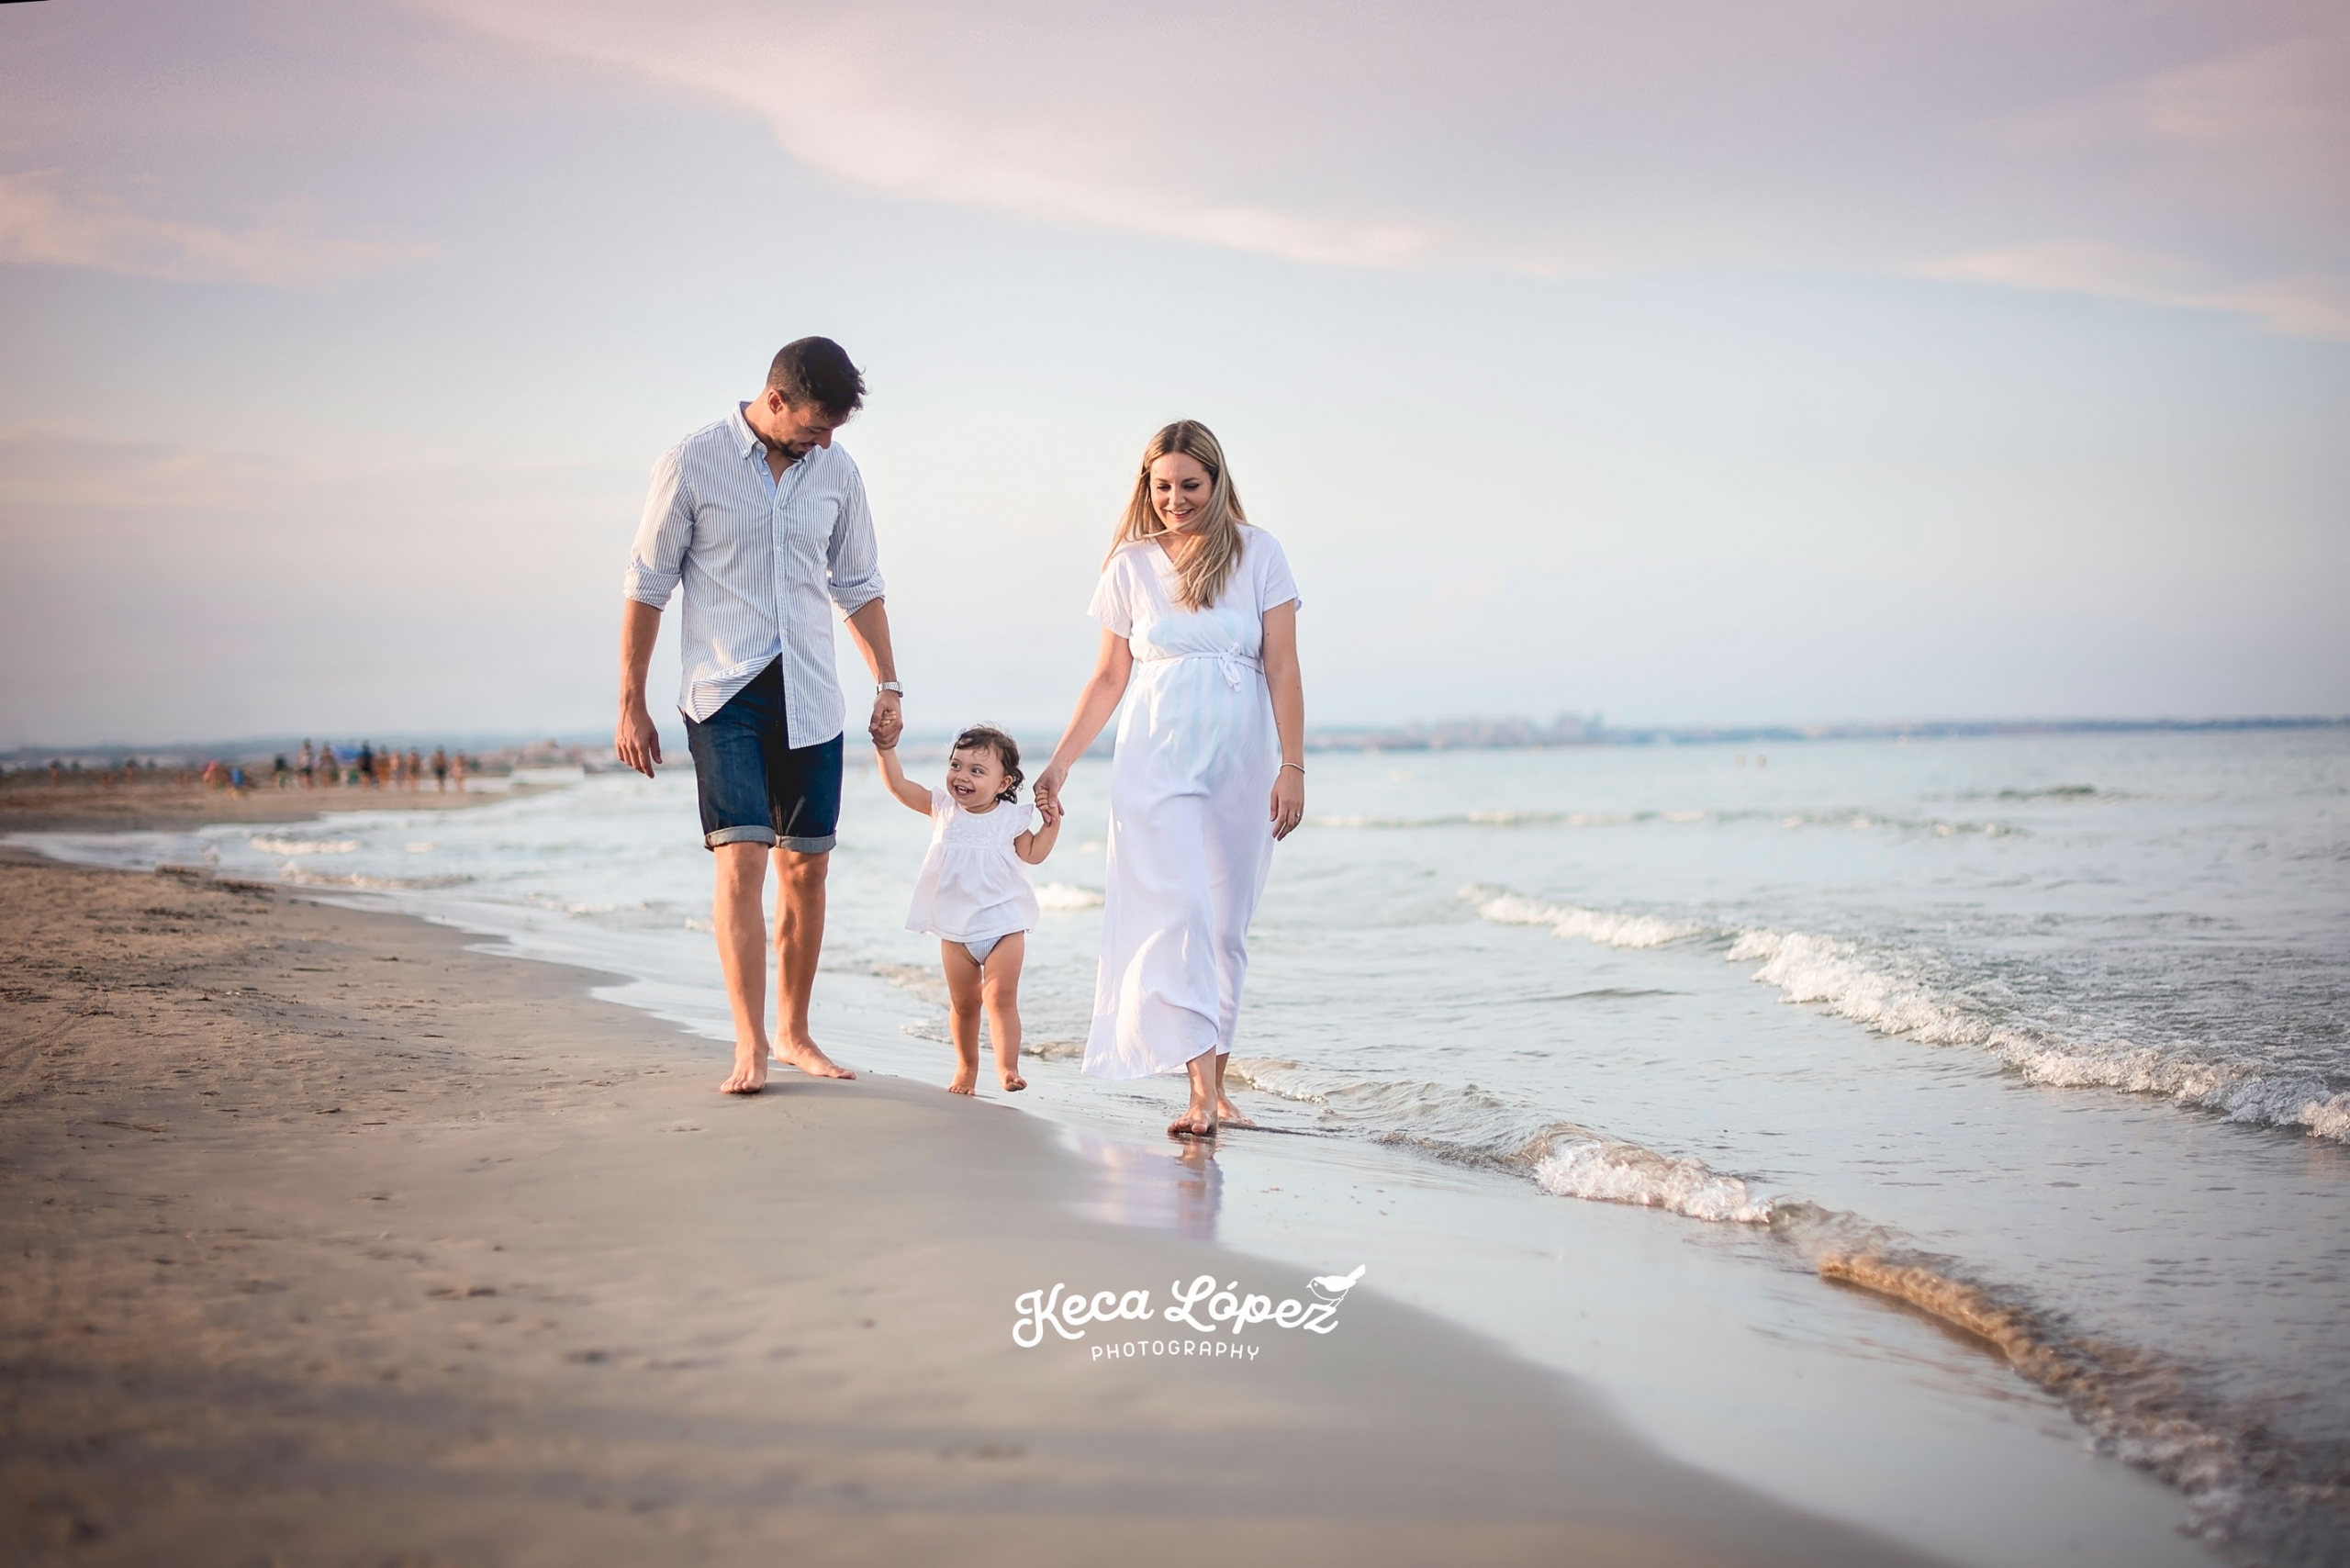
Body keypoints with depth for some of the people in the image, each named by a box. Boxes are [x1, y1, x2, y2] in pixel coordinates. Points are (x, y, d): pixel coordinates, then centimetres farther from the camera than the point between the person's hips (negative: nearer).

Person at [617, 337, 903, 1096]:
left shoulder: (836, 471, 6)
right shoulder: (691, 464, -6)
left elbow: (858, 585, 17)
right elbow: (647, 586, -2)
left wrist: (888, 685, 12)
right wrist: (631, 706, -2)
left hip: (810, 699, 4)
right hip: (725, 695, -4)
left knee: (806, 867, 6)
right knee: (740, 860, -14)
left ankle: (793, 1032, 19)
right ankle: (749, 1046, -13)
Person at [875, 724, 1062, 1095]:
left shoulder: (1010, 818, -2)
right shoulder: (943, 808, -1)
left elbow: (1034, 854, 7)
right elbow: (899, 785, -5)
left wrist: (1051, 824, -7)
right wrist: (886, 748, -14)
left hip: (1004, 924, -2)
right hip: (955, 929, 2)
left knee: (1001, 997, -9)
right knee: (963, 1002, 11)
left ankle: (1007, 1066, -11)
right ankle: (966, 1066, 25)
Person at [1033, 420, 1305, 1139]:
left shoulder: (1257, 554, 4)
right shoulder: (1131, 565, 7)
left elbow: (1282, 669, 1)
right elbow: (1109, 678, 11)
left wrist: (1292, 767, -5)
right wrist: (1060, 761, 6)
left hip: (1240, 762, 0)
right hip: (1156, 758, 0)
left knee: (1226, 925, 4)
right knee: (1176, 912, -14)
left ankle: (1215, 1081, 15)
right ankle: (1201, 1090, -19)